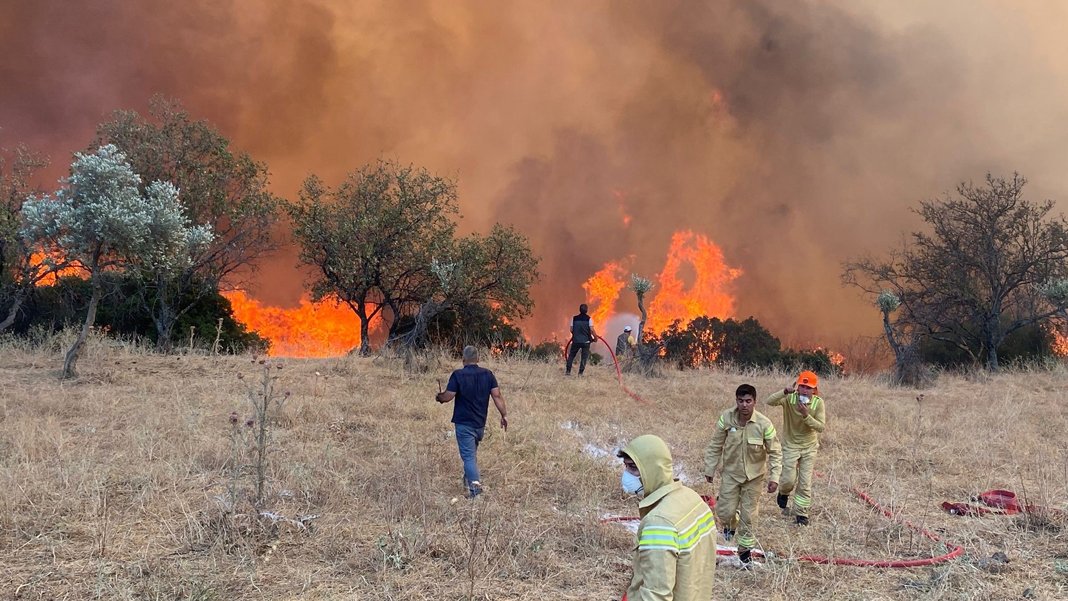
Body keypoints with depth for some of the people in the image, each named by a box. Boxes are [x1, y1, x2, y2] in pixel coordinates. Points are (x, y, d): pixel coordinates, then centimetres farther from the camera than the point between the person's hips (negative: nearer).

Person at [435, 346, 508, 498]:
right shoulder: (487, 374, 0)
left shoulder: (458, 375, -12)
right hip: (480, 423, 5)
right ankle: (471, 478, 38)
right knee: (472, 453, 26)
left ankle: (475, 485, -20)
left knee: (468, 455, -5)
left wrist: (438, 397, 7)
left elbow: (447, 396, -14)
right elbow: (497, 395, -5)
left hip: (464, 424, -5)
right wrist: (504, 414, 1)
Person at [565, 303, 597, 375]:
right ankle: (580, 372, 2)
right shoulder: (589, 319, -6)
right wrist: (595, 337, 3)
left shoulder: (574, 318, 1)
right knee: (584, 357, 7)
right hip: (586, 341, -2)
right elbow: (592, 330, -11)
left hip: (576, 340, 2)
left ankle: (568, 371, 11)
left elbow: (571, 330, 4)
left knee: (571, 355, 15)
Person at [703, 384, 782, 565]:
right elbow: (715, 446, -5)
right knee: (725, 511, 1)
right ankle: (729, 523, 38)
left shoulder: (764, 424, -22)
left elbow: (775, 452, -11)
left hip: (754, 475, -1)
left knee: (749, 514, 8)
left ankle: (745, 548, 28)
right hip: (731, 472, 1)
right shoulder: (726, 418, -19)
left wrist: (774, 477, -16)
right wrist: (709, 469, 0)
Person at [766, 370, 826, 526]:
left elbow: (821, 427, -19)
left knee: (805, 483, 4)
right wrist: (784, 392, -47)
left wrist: (806, 415, -34)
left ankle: (801, 514, 19)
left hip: (809, 447, 1)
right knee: (789, 480, -3)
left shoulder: (819, 403, -15)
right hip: (790, 446, -1)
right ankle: (783, 494, 33)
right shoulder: (789, 398, -17)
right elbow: (770, 402, -32)